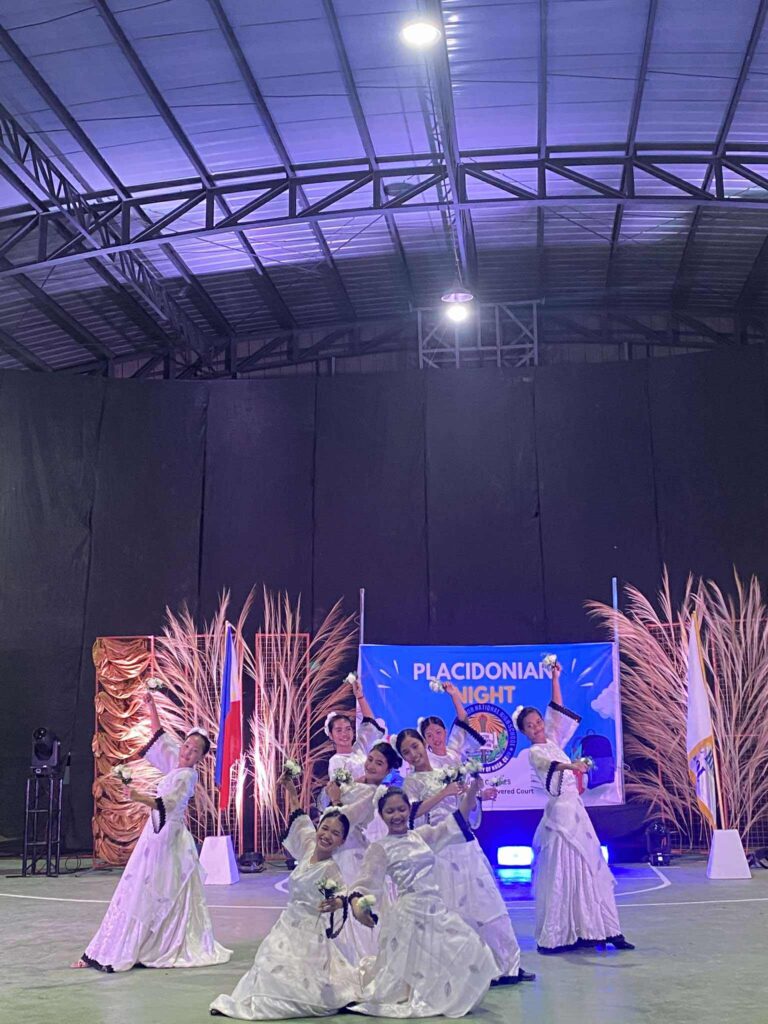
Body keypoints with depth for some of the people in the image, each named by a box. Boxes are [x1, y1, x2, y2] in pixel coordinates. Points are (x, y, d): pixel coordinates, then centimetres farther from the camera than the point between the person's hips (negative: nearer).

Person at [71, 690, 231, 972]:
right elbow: (160, 736, 19)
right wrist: (151, 707, 17)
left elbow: (165, 803, -31)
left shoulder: (187, 775, -16)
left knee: (145, 892, -6)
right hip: (158, 833, 8)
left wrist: (139, 797, -46)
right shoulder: (174, 763, 7)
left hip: (166, 837, -8)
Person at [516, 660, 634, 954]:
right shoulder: (535, 752, -9)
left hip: (576, 810, 8)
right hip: (560, 811, -8)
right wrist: (569, 765, -51)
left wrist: (555, 680, 10)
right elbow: (550, 763, -32)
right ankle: (555, 937, -1)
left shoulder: (553, 741, 13)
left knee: (589, 870, 7)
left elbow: (558, 710, 15)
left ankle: (588, 930, 10)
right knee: (562, 874, -6)